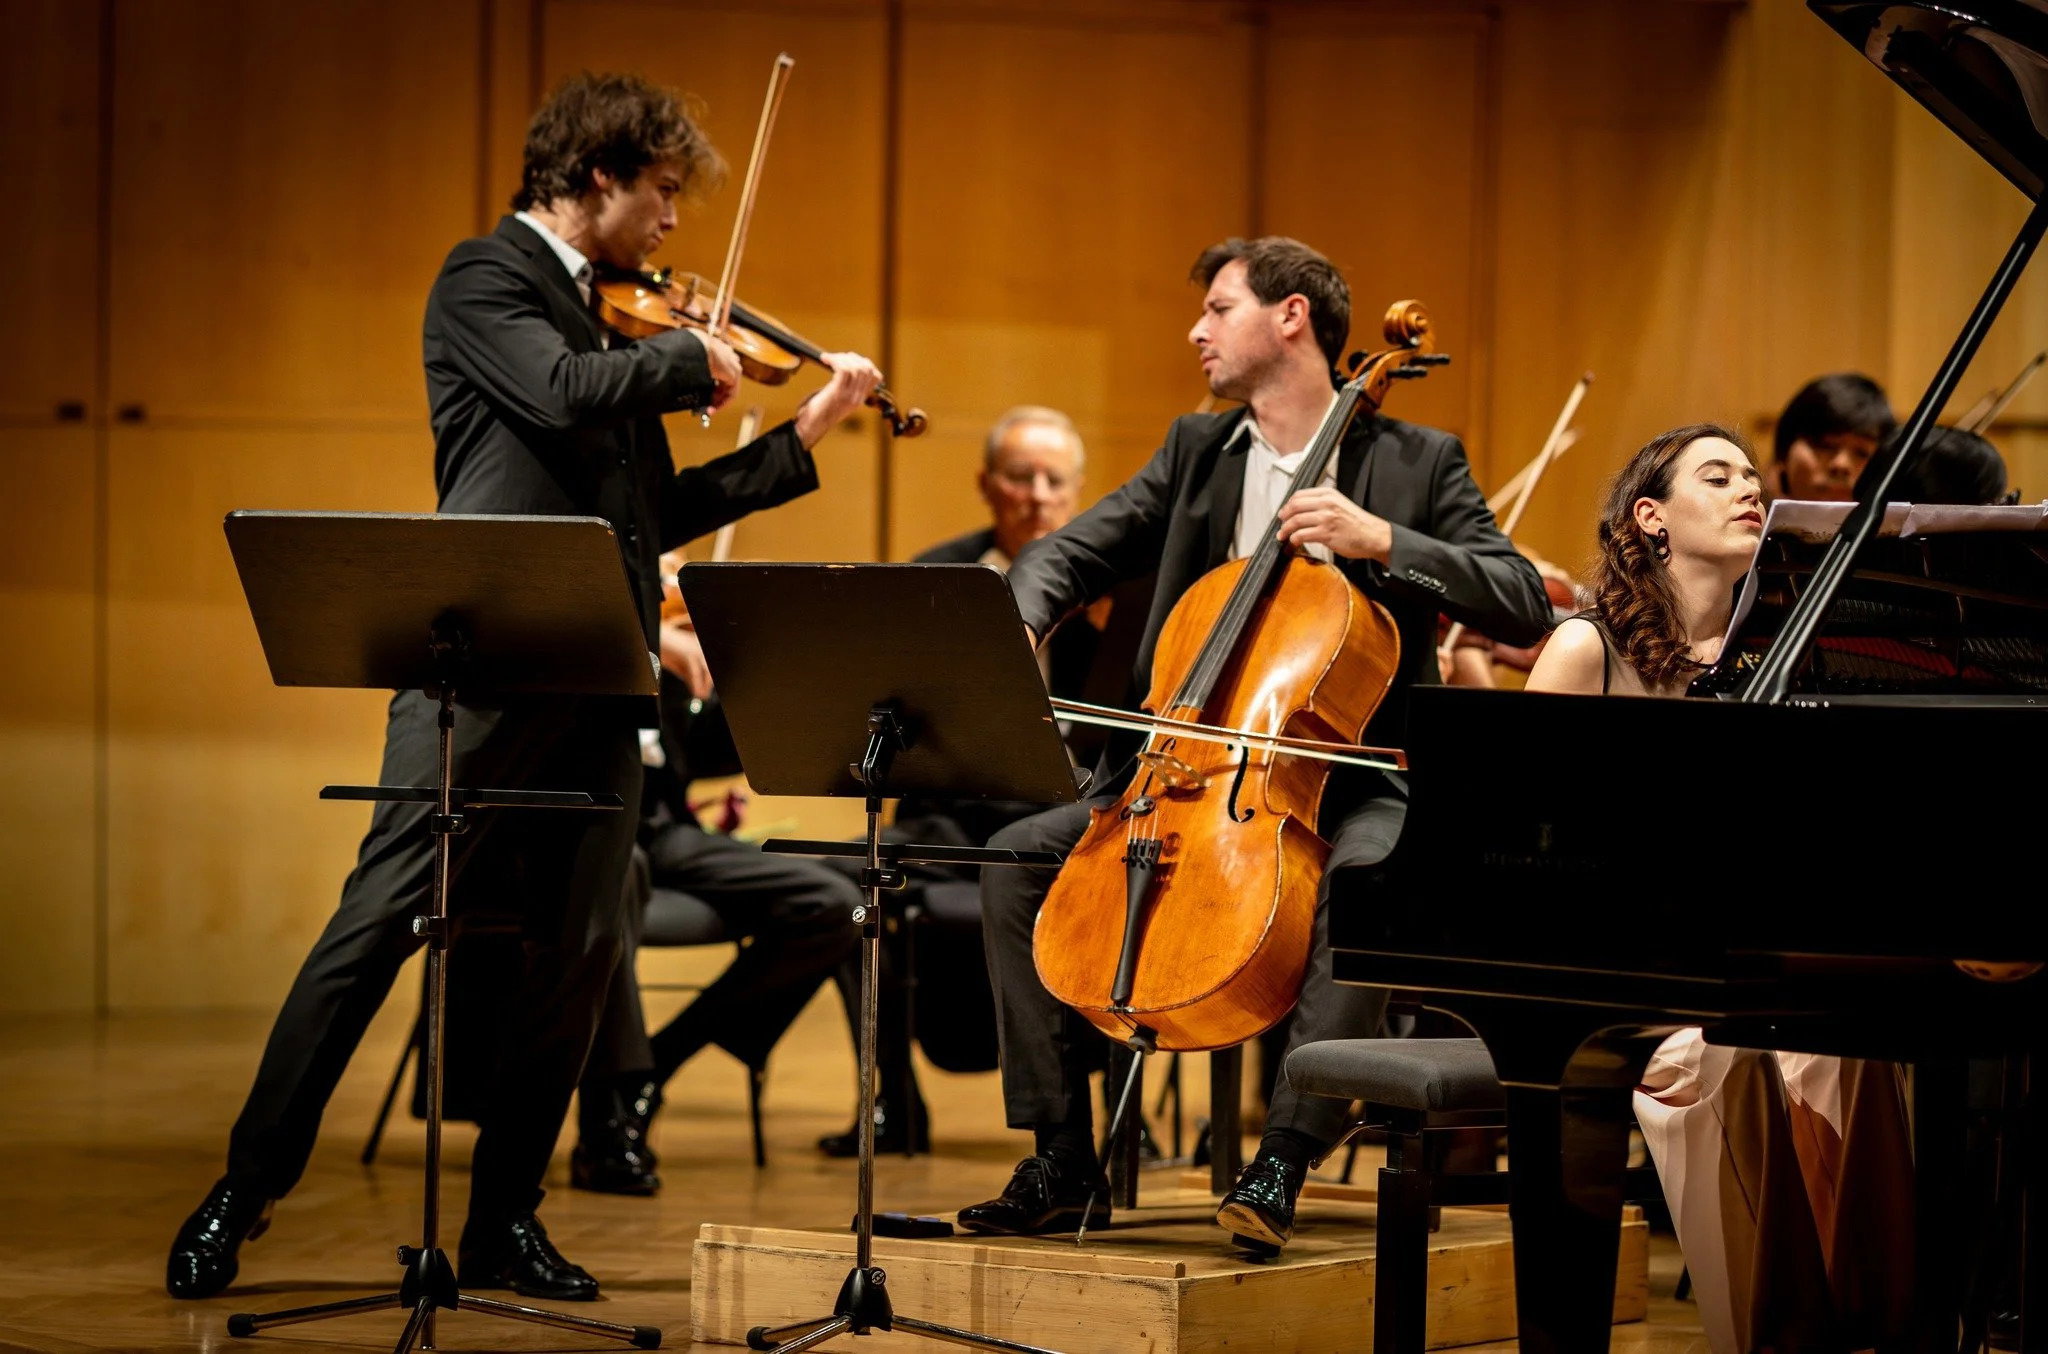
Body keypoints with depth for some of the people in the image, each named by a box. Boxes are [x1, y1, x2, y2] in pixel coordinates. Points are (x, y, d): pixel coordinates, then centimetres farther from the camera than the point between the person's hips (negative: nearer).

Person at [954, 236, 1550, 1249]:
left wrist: (1380, 541, -20)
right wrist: (1020, 632, -14)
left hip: (1348, 778, -5)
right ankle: (1062, 1160, -8)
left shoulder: (1416, 462, 1)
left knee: (1365, 880, -38)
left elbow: (1523, 606, -9)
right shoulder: (1194, 453, 14)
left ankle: (1284, 1158, -33)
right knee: (1018, 857, -13)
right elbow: (1062, 557, 10)